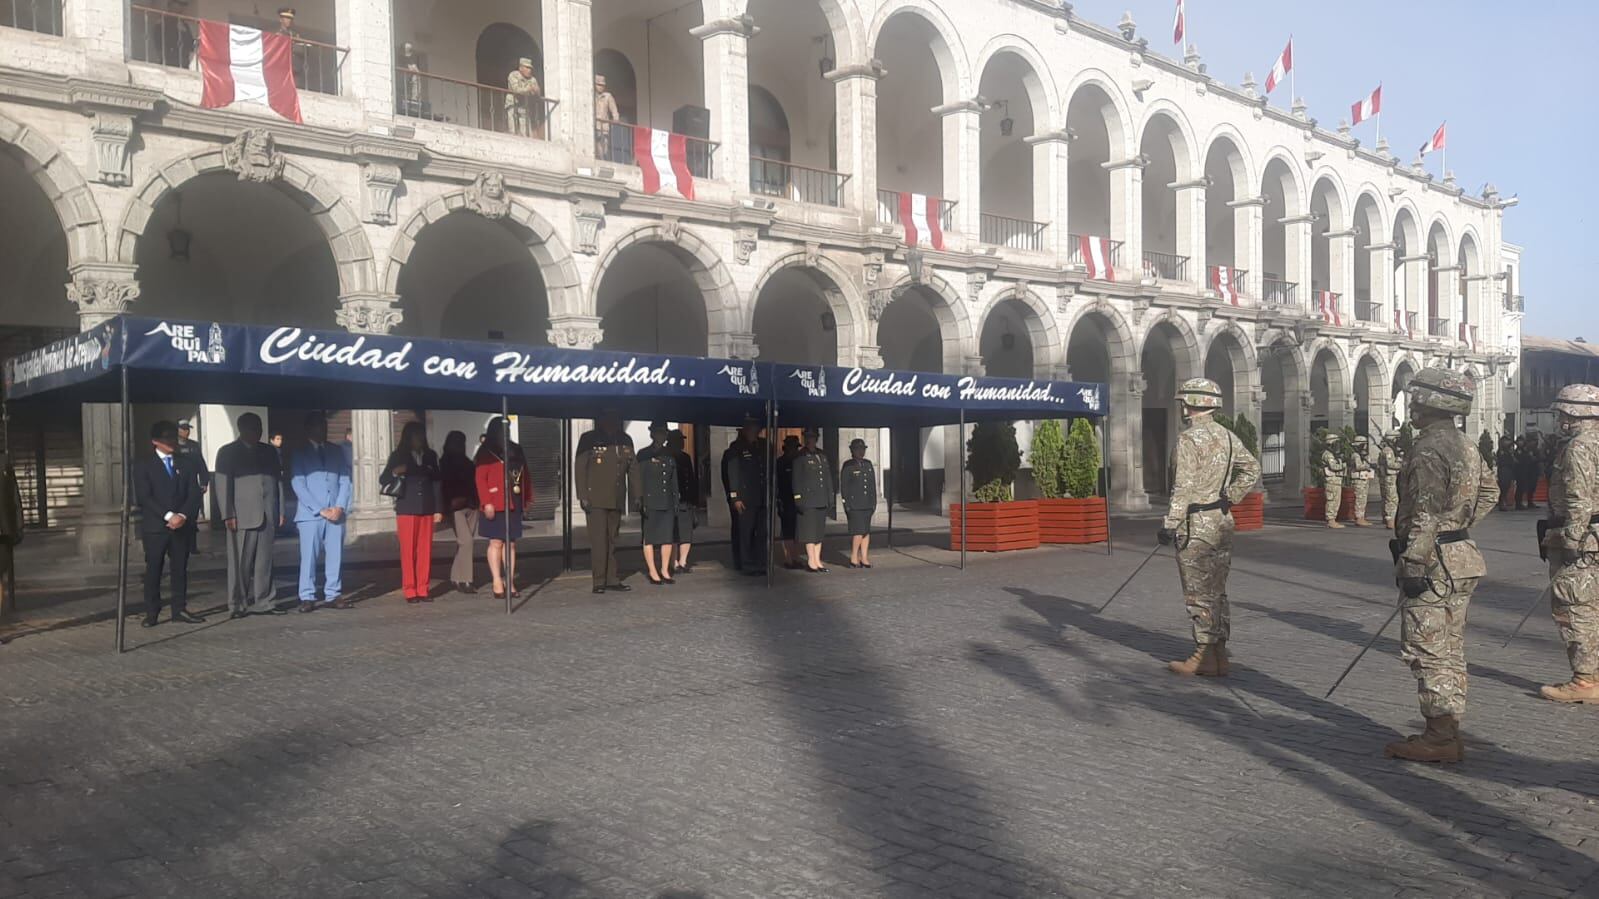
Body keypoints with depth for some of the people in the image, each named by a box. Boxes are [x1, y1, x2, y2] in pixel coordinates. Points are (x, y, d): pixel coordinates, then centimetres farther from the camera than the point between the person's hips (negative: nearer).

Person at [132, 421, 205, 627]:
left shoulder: (186, 464, 12)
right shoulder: (143, 465, 2)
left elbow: (194, 493, 6)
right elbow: (143, 497, -8)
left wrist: (183, 516, -11)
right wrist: (168, 516, -16)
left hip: (181, 525, 3)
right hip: (154, 526, -3)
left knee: (180, 568, 4)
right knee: (153, 570, 0)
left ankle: (179, 610, 9)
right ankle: (151, 613, 5)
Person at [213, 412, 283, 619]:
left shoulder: (269, 452, 17)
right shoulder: (227, 453, 4)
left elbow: (278, 481, 17)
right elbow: (223, 485, -2)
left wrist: (280, 512, 10)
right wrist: (228, 515, -10)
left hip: (267, 517, 4)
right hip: (242, 517, -4)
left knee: (264, 562, 4)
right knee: (240, 563, -2)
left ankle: (261, 601, 10)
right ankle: (237, 605, 4)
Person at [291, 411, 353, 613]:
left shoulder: (337, 452, 14)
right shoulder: (300, 454, 4)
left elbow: (345, 481, 10)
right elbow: (298, 485, -3)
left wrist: (340, 506, -5)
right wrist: (320, 510, -10)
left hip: (335, 513, 3)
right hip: (310, 514, -3)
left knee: (335, 556, 2)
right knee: (309, 557, -5)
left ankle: (333, 595, 7)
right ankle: (307, 597, 0)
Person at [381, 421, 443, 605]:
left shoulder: (430, 455, 10)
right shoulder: (397, 456, 3)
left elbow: (437, 482, 11)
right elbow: (382, 480, 3)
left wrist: (439, 509, 6)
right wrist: (394, 472, -19)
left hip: (427, 509, 2)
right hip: (406, 509, -2)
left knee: (425, 550, 1)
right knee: (408, 551, -3)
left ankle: (424, 589, 6)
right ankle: (410, 591, 0)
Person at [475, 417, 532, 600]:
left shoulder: (515, 450, 16)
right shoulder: (486, 453, -1)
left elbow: (525, 474, 18)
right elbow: (480, 479, -8)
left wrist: (527, 498, 12)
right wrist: (486, 502, -16)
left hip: (513, 505, 5)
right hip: (495, 506, -5)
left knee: (511, 544, 5)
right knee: (496, 542, -3)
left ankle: (510, 583, 7)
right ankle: (497, 583, 0)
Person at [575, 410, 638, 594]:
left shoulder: (625, 441, 11)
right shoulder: (589, 440, -2)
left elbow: (633, 468, 14)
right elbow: (579, 467, -4)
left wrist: (635, 495, 7)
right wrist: (582, 496, -11)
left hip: (617, 499, 4)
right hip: (596, 499, -4)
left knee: (612, 539, 8)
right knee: (599, 540, -8)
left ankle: (612, 580, 12)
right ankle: (599, 582, -5)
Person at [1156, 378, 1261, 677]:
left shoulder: (1189, 439, -15)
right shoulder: (1226, 436, 9)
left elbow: (1185, 487, -21)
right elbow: (1252, 468, 18)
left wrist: (1169, 524, -18)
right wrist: (1230, 498, 15)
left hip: (1195, 525, -8)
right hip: (1222, 521, 8)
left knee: (1199, 594, -1)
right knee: (1217, 591, 14)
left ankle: (1205, 659, 2)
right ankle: (1219, 654, 19)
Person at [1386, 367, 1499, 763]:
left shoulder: (1429, 450, -18)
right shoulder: (1467, 445, 13)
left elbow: (1426, 513, -24)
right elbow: (1489, 492, 24)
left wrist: (1413, 563, -22)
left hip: (1434, 561, -10)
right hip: (1463, 555, 10)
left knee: (1425, 650, -4)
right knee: (1449, 649, 15)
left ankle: (1440, 738, -2)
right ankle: (1448, 730, 21)